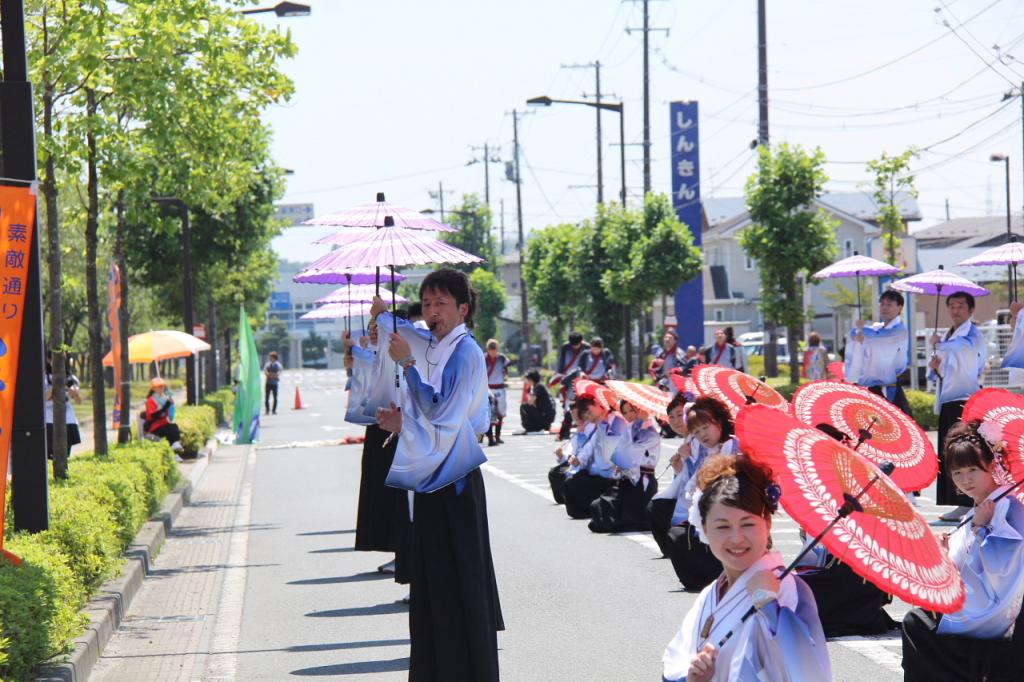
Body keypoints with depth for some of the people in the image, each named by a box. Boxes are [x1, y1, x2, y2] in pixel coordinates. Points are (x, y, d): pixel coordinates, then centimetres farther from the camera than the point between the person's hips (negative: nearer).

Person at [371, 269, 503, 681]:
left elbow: (442, 411, -20)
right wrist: (401, 422, 3)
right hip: (428, 476, 8)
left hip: (455, 479, -8)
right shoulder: (428, 348, 13)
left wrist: (407, 364, -20)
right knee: (430, 581, 11)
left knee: (461, 576, -6)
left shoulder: (466, 353, -12)